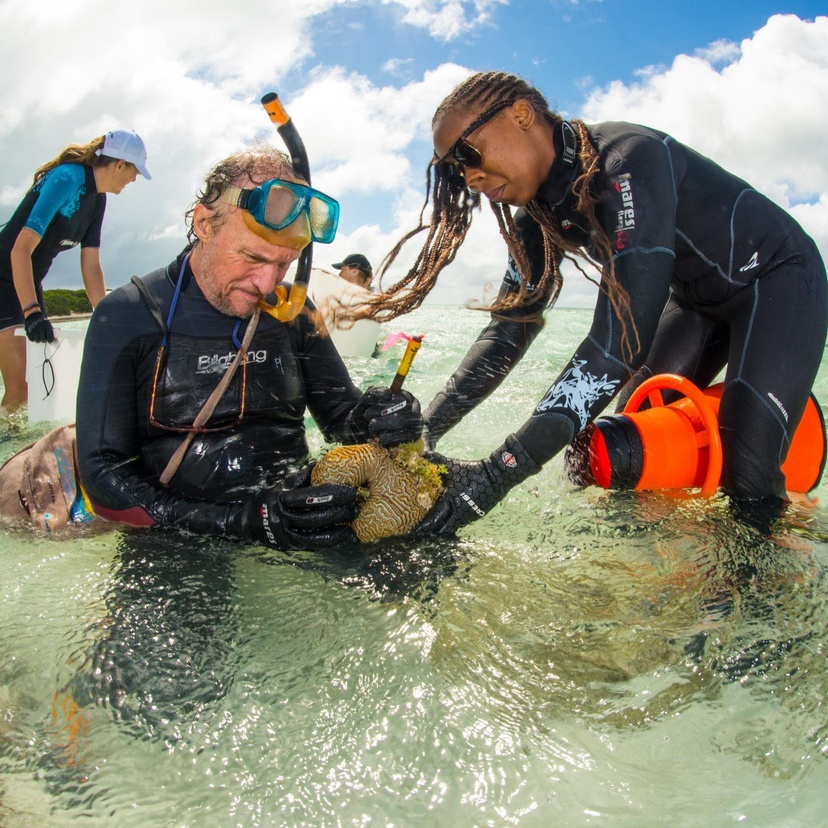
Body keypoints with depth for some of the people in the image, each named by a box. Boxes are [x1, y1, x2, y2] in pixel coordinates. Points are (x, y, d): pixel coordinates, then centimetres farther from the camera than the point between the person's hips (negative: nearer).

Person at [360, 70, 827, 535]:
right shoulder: (541, 216, -8)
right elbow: (509, 329, -9)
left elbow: (622, 337, -42)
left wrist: (500, 472, -47)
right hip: (697, 300, 8)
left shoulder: (628, 161, -33)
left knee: (747, 478, -19)